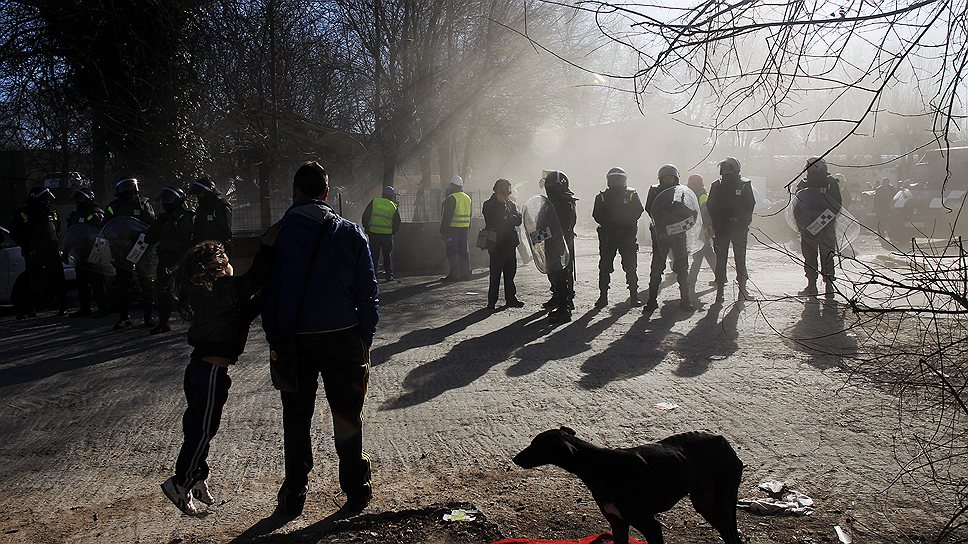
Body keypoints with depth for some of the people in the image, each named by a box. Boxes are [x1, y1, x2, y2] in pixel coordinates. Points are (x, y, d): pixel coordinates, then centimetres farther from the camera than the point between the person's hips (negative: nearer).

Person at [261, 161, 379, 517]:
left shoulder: (276, 235, -4)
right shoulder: (351, 233, -3)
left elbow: (266, 294, -1)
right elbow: (367, 293, -2)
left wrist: (274, 340, 7)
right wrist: (365, 339, 6)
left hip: (294, 341, 0)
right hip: (343, 338, 0)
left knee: (296, 421, 13)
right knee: (347, 418, 12)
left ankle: (294, 497, 22)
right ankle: (356, 491, 20)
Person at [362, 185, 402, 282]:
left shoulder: (374, 202, 3)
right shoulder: (394, 206, 3)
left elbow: (365, 217, 2)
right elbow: (397, 223, 5)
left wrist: (366, 228, 11)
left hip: (373, 234, 1)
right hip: (387, 235, 0)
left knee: (374, 256, 8)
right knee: (387, 256, 10)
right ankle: (388, 275, 11)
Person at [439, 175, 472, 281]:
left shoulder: (451, 198, -12)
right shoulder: (467, 198, 15)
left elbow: (447, 216, -15)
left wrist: (443, 231, -13)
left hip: (453, 228, -8)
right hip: (464, 228, 8)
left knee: (452, 251, -4)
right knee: (463, 251, 11)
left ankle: (454, 274, -6)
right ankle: (465, 273, 13)